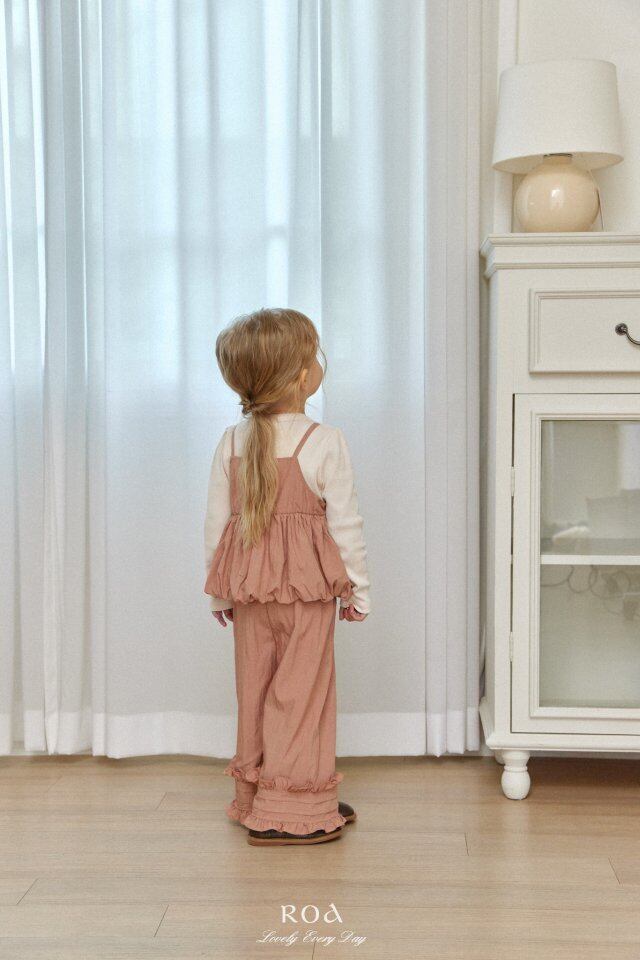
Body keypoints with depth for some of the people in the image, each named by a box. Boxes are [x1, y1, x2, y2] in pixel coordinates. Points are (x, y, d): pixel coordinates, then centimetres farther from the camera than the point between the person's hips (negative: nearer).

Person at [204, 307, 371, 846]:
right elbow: (345, 524, -9)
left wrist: (221, 593, 15)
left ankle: (254, 795, 27)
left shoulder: (231, 442, 2)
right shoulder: (325, 443, -12)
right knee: (302, 691, 3)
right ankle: (290, 811, 9)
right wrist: (358, 589, 2)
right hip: (306, 582, -5)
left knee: (255, 689, 15)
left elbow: (216, 522, 5)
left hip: (247, 581, 5)